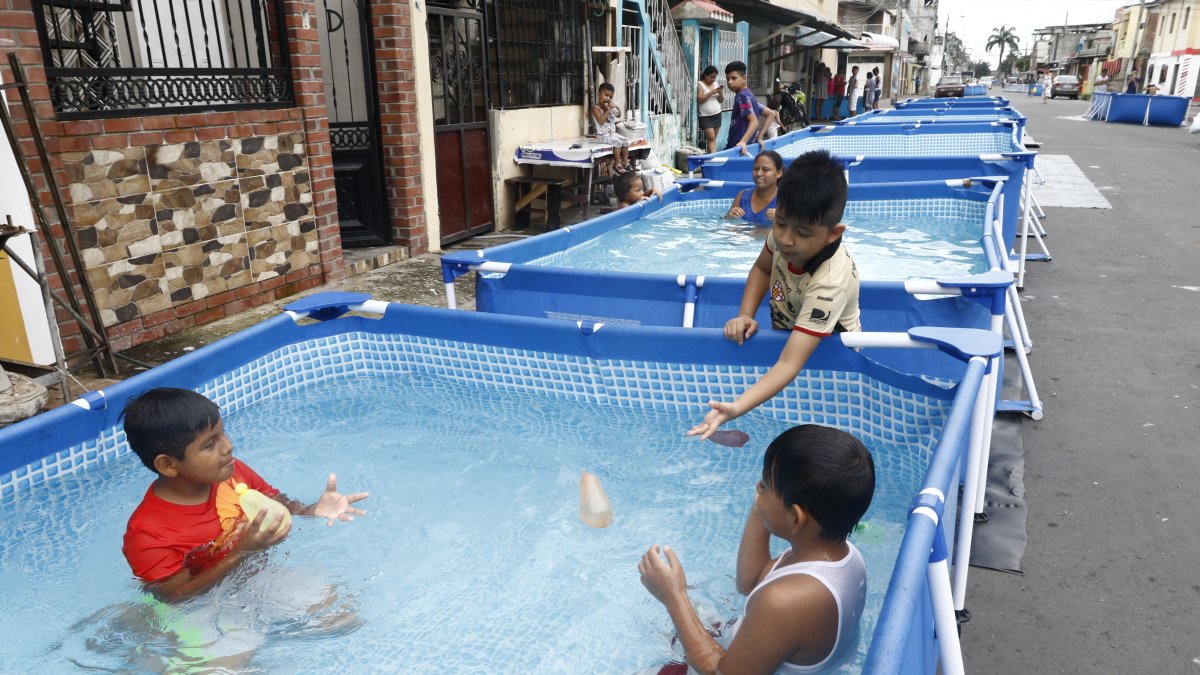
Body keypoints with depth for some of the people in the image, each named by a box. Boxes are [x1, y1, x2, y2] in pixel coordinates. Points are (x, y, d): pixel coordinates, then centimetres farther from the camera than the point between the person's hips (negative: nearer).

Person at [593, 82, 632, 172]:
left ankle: (625, 161, 5)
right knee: (618, 142, -26)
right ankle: (617, 164, -17)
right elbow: (601, 121, -25)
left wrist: (617, 107, 1)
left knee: (625, 141, -4)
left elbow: (618, 116, 21)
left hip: (612, 133, 8)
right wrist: (608, 110, -20)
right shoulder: (596, 108, -11)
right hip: (603, 135, -8)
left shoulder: (610, 107, 12)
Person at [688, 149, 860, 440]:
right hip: (786, 336, 5)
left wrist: (737, 408, -59)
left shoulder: (830, 283, -40)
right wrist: (745, 315, -12)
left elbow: (790, 364, -46)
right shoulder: (785, 230, -21)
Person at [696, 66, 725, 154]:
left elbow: (721, 100, 13)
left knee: (714, 138, 4)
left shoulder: (716, 84, 11)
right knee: (711, 137, -13)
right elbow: (700, 99, -15)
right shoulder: (700, 85, -3)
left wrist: (720, 93, -8)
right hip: (705, 116, -5)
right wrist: (711, 92, -19)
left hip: (717, 114, 5)